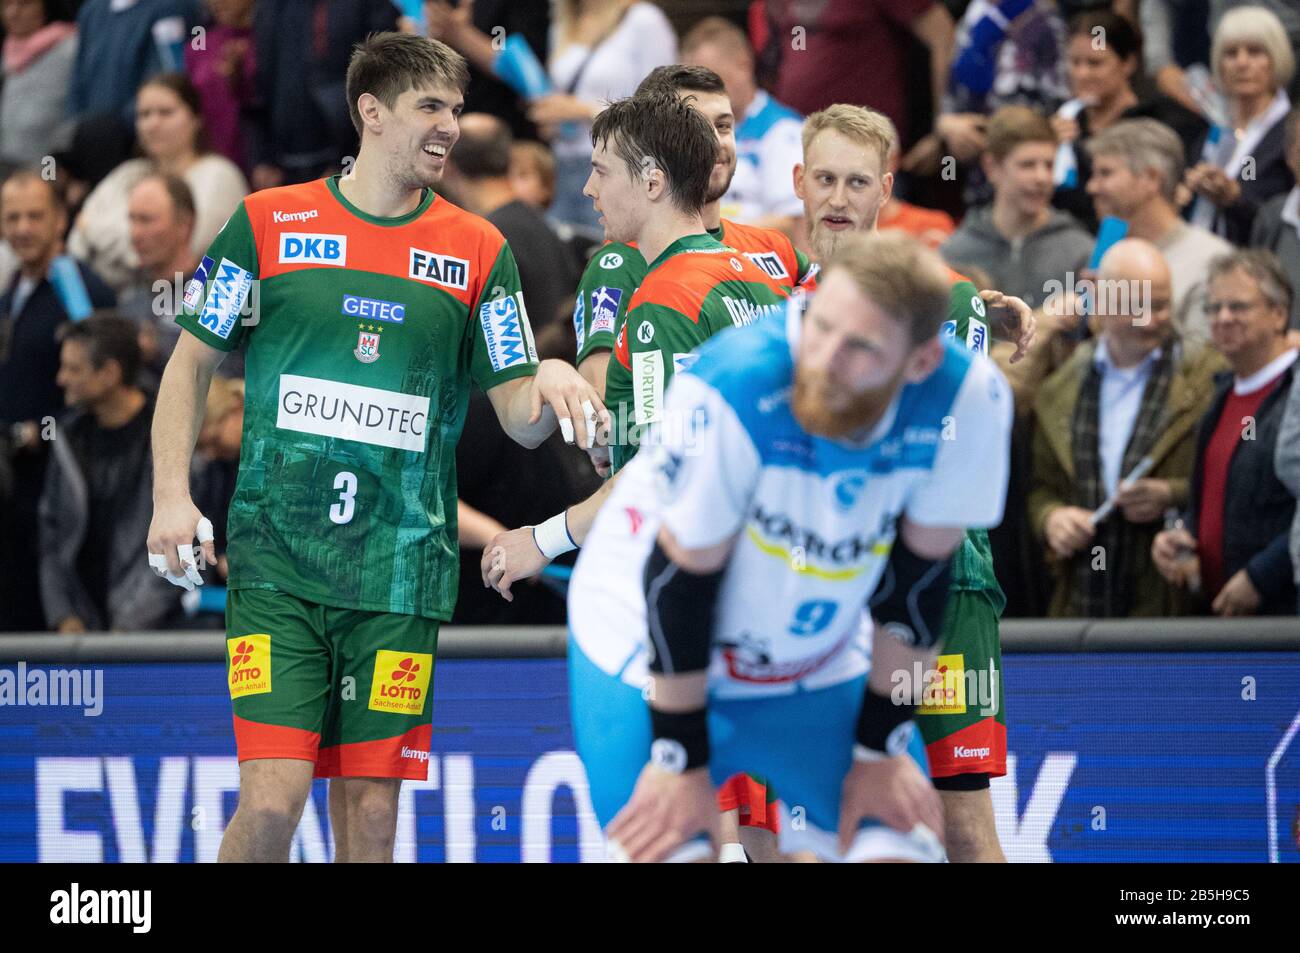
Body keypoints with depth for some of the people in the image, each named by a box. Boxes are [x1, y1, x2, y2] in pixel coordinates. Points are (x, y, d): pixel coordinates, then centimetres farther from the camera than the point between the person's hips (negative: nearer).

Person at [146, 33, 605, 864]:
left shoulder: (480, 251, 7)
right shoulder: (268, 223, 3)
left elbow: (520, 416, 6)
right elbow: (192, 363, 9)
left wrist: (550, 382, -17)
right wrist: (172, 496, -3)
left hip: (402, 570, 2)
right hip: (276, 564, -2)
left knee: (372, 810, 2)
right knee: (273, 798, -12)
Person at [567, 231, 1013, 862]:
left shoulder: (969, 400, -22)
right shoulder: (733, 386, -33)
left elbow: (917, 575, -8)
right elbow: (680, 579, -22)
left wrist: (881, 748, -3)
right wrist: (680, 761, -15)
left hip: (820, 666, 4)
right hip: (650, 651, -4)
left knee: (899, 851, -8)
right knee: (668, 853, -18)